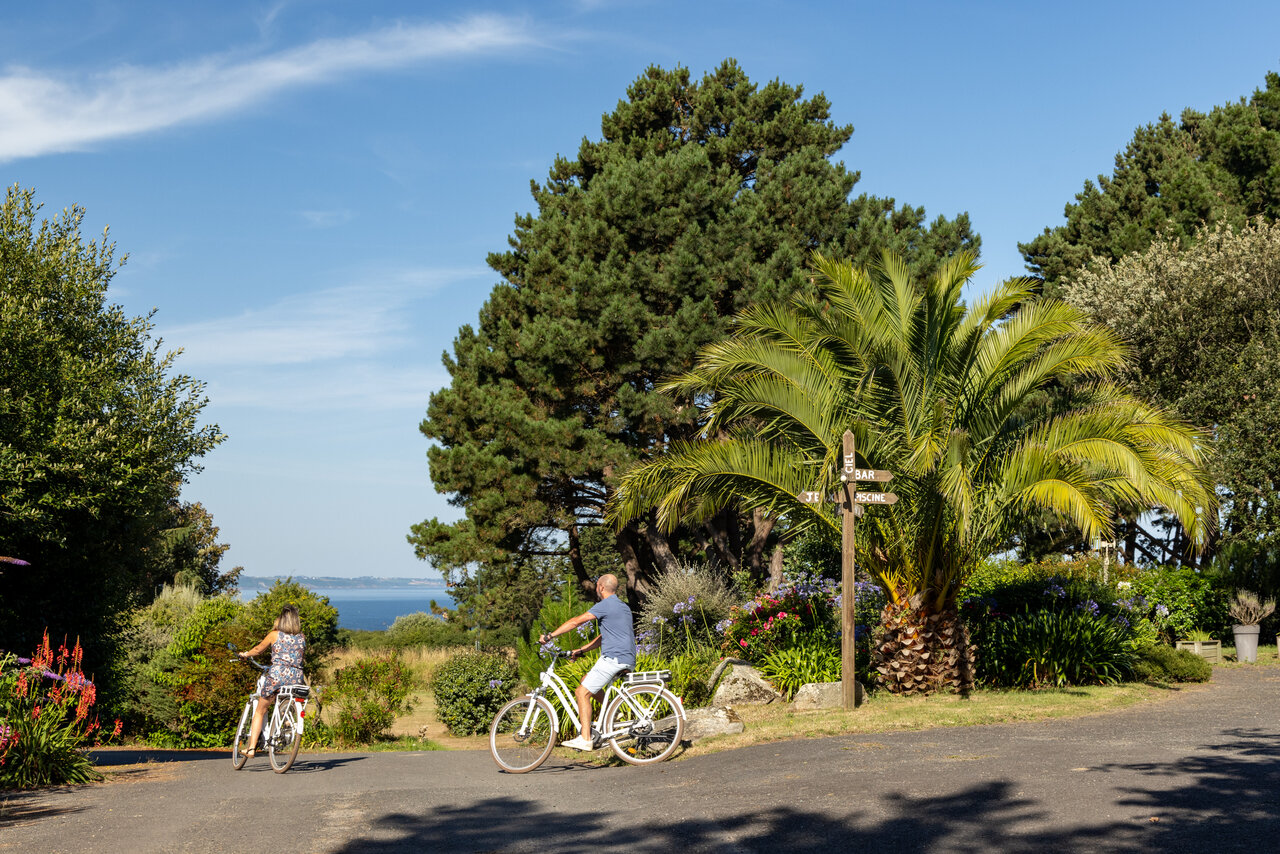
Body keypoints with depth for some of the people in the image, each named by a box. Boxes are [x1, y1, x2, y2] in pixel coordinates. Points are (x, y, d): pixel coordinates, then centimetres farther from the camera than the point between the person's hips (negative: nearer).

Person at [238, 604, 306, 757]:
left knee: (260, 711, 12)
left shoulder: (275, 635, 5)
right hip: (296, 678, 3)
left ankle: (252, 748, 6)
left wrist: (245, 654, 39)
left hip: (277, 674, -3)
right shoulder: (302, 638, 12)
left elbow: (258, 649, 19)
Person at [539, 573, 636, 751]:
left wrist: (550, 635, -6)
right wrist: (581, 650, 21)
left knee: (582, 692, -8)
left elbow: (576, 621, -12)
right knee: (587, 680, 24)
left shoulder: (605, 605, -9)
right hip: (627, 658, 10)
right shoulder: (623, 606, 21)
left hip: (613, 658, -10)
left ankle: (585, 739, -13)